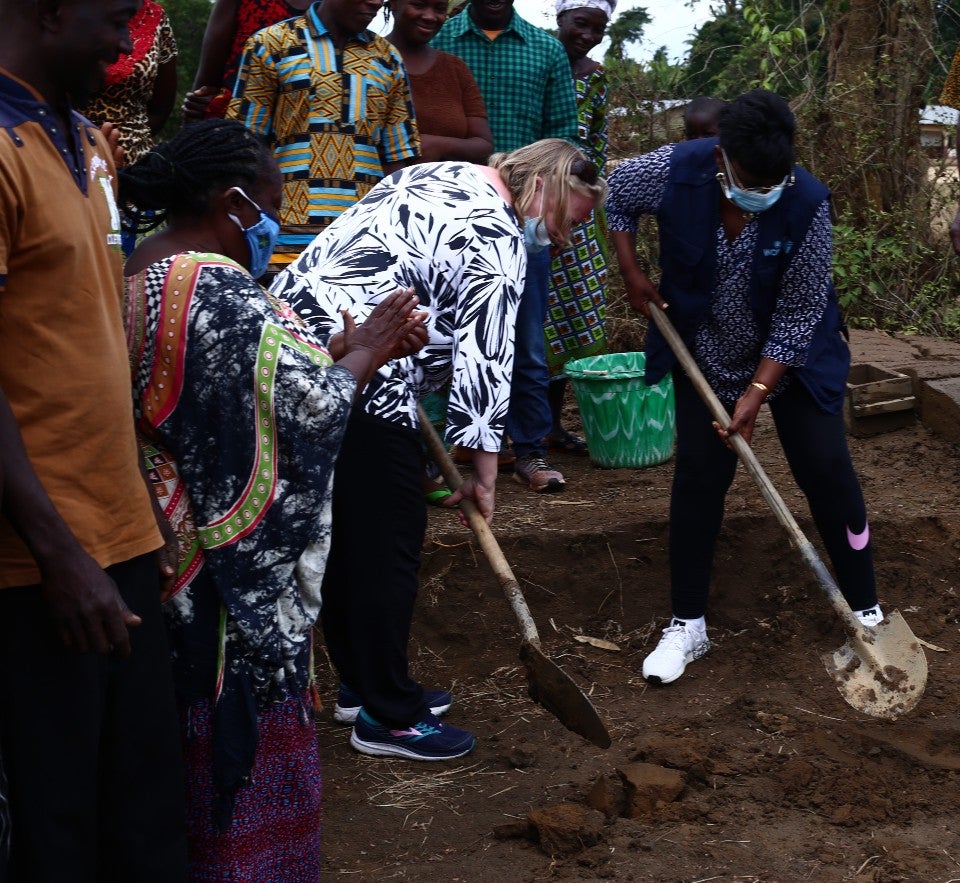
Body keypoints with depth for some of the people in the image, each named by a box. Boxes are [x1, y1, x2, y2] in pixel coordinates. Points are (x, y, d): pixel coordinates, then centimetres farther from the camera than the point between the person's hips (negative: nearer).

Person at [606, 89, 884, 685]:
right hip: (706, 355, 2)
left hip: (790, 356, -1)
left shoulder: (808, 205, -29)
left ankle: (866, 612, 13)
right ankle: (688, 626, 9)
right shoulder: (676, 171, -24)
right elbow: (616, 194, 0)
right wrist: (632, 273, -6)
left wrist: (758, 392, -24)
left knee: (826, 471, -3)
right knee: (698, 478, -2)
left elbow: (798, 316, -22)